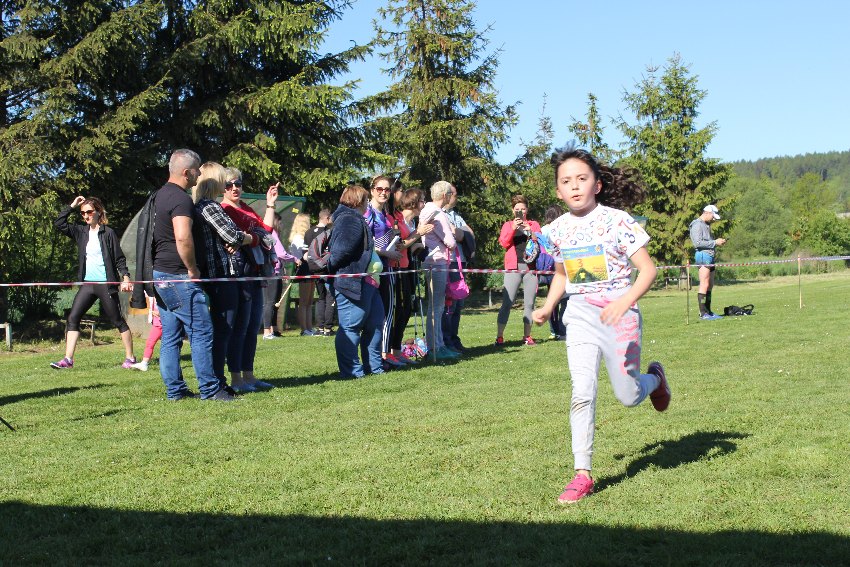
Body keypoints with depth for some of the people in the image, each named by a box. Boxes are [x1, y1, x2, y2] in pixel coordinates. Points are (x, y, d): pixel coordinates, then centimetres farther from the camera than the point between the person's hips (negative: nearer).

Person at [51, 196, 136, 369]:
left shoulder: (108, 233, -6)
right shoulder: (81, 232, 9)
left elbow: (120, 258, -6)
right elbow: (59, 224, 6)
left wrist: (126, 277, -15)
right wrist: (71, 206, 0)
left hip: (106, 284, -6)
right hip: (87, 284, 6)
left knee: (118, 321, 2)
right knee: (73, 318, -3)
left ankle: (130, 358, 11)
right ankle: (68, 359, -2)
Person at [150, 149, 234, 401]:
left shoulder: (159, 195, 16)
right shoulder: (181, 199, -15)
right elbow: (183, 238, -28)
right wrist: (192, 269, -16)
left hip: (160, 274, 10)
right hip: (178, 276, -10)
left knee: (170, 336, 11)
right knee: (201, 332, -4)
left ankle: (174, 389, 14)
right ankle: (209, 389, -1)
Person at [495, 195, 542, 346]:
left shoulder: (534, 225, 18)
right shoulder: (508, 225, 15)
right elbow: (503, 243, 2)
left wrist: (530, 231, -8)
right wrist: (513, 228, -11)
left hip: (531, 268, 2)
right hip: (513, 268, -2)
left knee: (529, 304, 0)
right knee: (507, 303, -10)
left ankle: (527, 336, 7)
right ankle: (499, 336, -9)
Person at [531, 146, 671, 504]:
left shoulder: (617, 220, -11)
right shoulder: (558, 230, 3)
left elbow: (648, 269, -13)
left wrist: (625, 301, -28)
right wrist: (548, 307, 5)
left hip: (619, 315, -3)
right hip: (580, 316, 3)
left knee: (628, 396, 4)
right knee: (582, 392, -11)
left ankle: (654, 378, 40)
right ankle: (582, 474, -5)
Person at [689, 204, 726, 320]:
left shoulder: (706, 225, 22)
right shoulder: (697, 225, -8)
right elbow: (697, 243, -18)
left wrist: (718, 242, 7)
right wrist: (715, 242, -14)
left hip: (710, 256, 10)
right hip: (703, 255, -10)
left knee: (710, 285, 10)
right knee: (704, 285, -11)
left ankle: (708, 312, 14)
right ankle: (703, 313, -12)